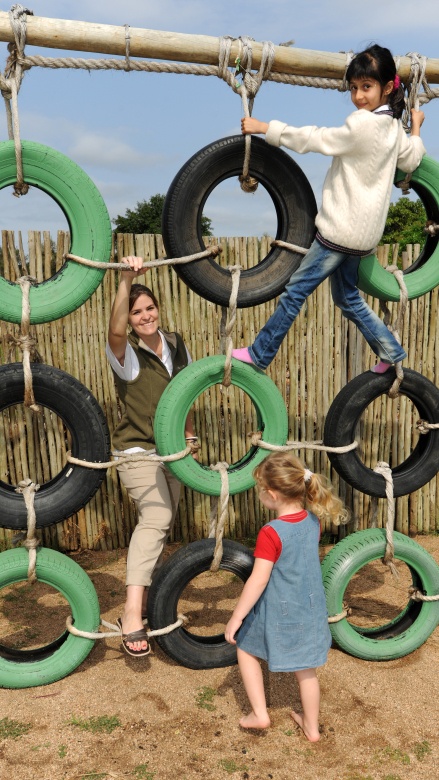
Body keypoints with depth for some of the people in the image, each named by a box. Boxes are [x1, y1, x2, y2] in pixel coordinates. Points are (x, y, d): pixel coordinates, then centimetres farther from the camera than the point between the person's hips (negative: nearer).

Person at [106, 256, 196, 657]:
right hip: (138, 450, -6)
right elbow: (116, 330, -39)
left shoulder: (177, 345, 3)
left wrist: (189, 434, 15)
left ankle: (146, 599, 32)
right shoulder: (126, 354, -14)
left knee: (160, 525, 14)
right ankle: (132, 613, -29)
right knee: (156, 517, -27)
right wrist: (126, 279, -44)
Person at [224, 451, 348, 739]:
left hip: (277, 614, -5)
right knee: (306, 669, 21)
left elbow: (258, 580, -25)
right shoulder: (313, 522, -7)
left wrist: (237, 617, -16)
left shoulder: (271, 534, -27)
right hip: (311, 611, 6)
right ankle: (312, 727, 36)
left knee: (246, 650, 21)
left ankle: (260, 713, 22)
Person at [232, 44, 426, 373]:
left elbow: (312, 139, -15)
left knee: (295, 290, 0)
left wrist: (265, 127, -8)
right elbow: (411, 160, 25)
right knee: (347, 296, 21)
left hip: (342, 229, -9)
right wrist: (416, 128, 41)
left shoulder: (363, 124, -20)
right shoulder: (394, 125, 8)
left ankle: (259, 354, 10)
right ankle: (390, 351, 26)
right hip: (362, 229, 9)